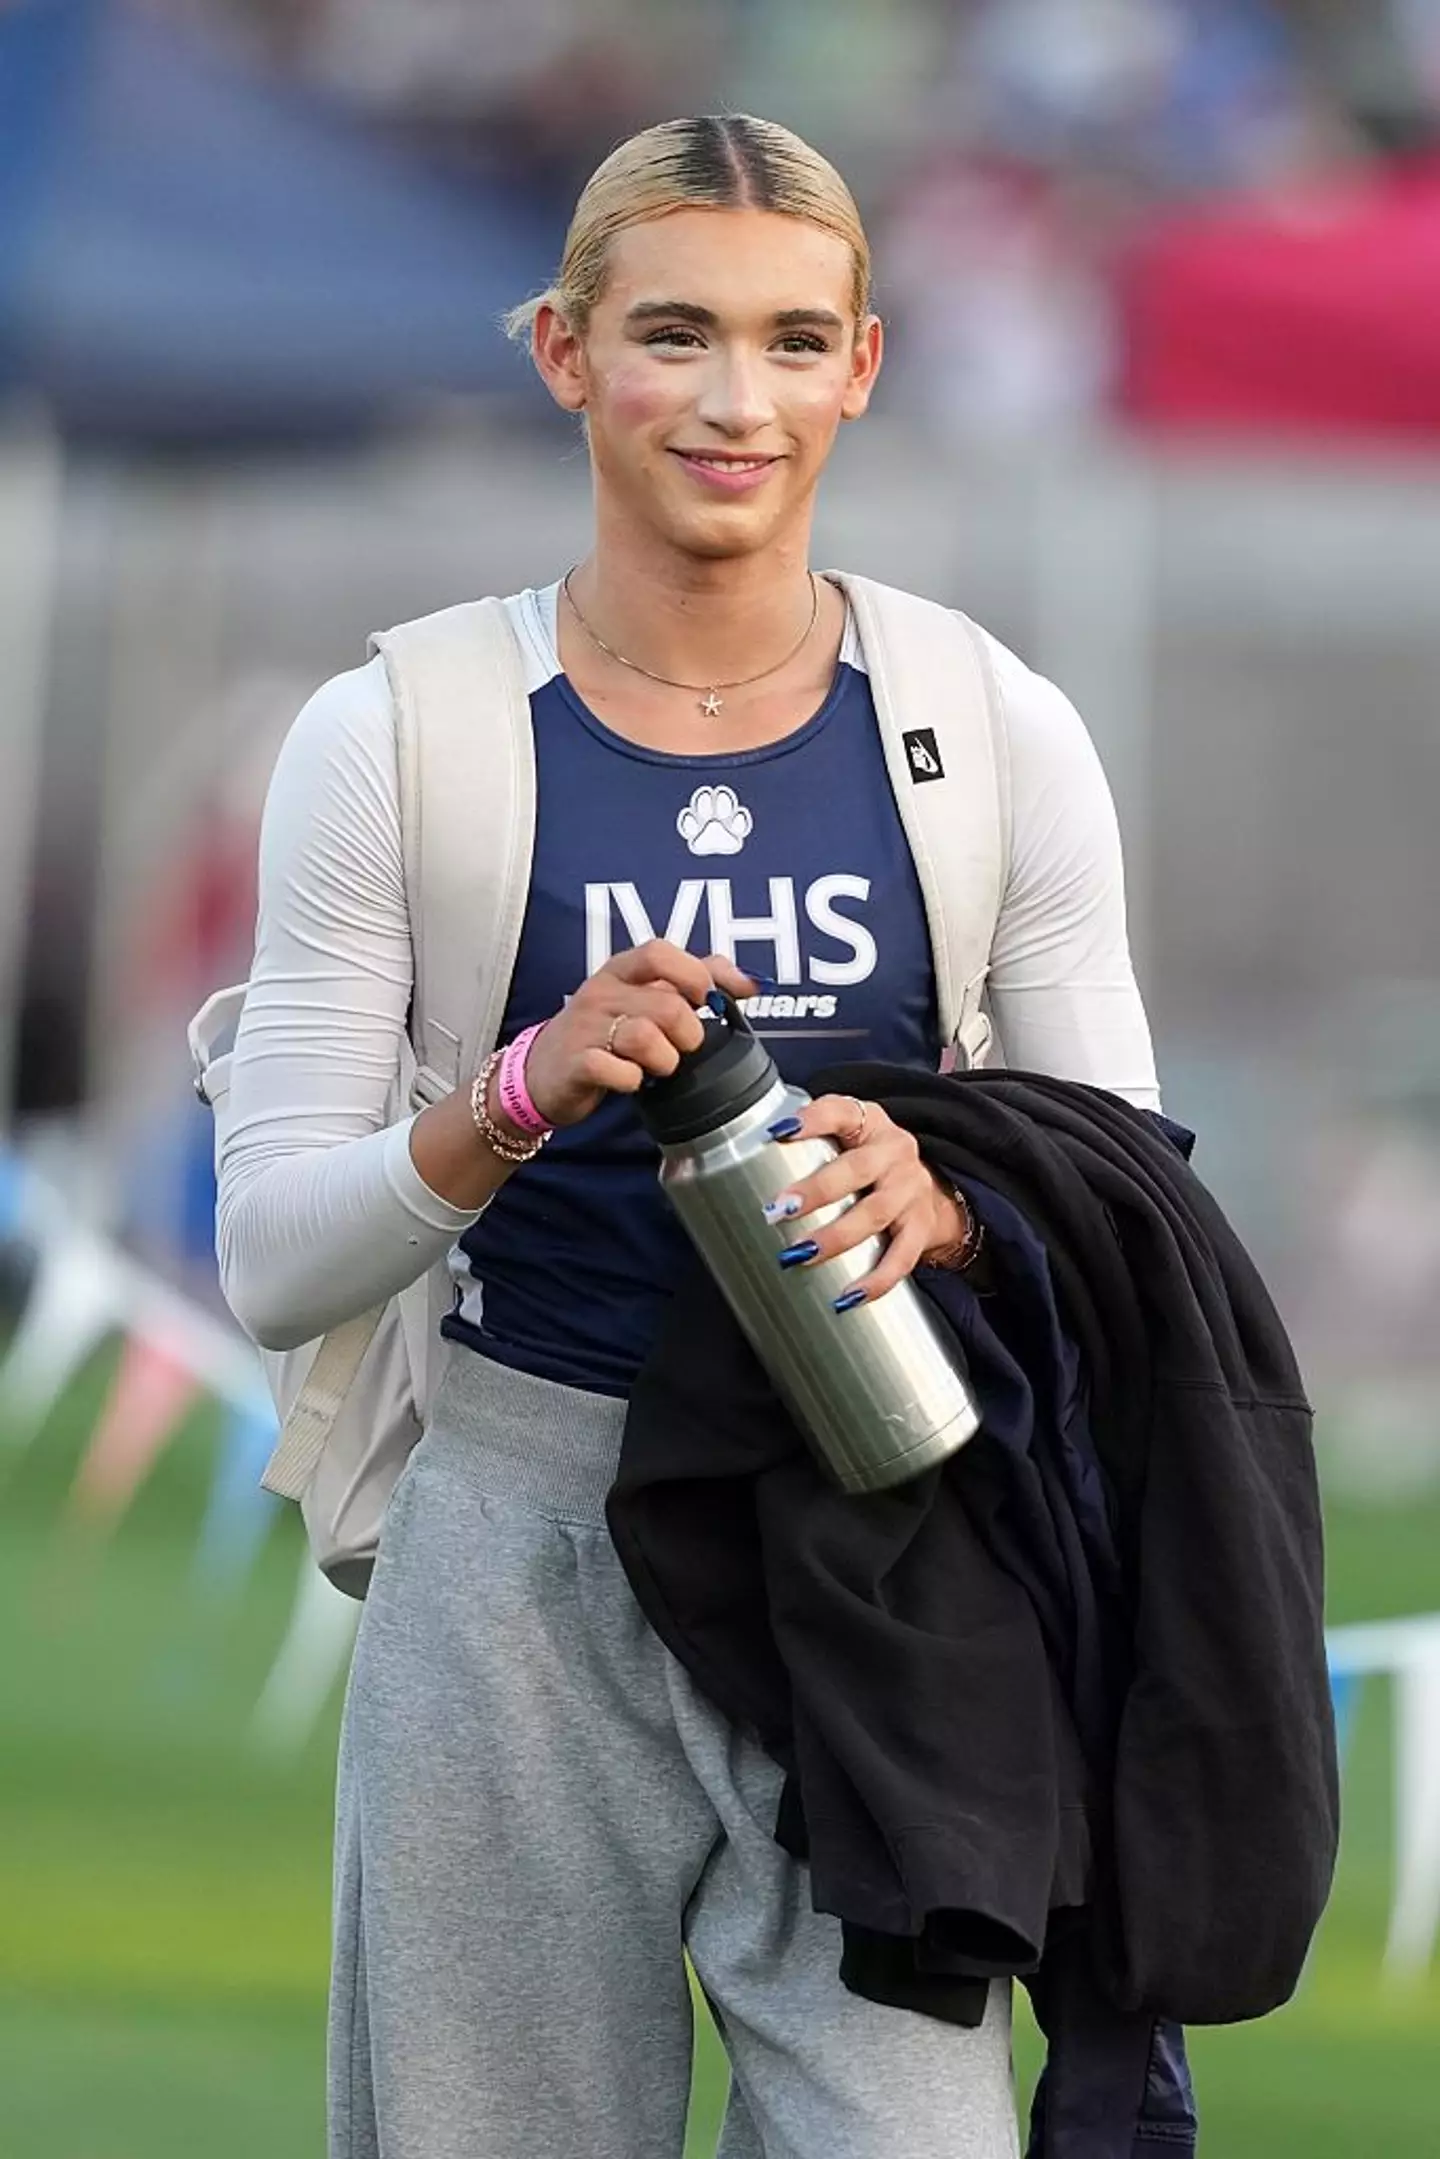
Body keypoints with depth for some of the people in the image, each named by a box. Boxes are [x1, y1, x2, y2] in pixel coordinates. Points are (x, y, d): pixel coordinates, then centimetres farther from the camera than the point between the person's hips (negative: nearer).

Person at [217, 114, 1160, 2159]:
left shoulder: (994, 731, 1)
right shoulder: (396, 740, -3)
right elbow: (272, 1264, -3)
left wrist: (949, 1201, -16)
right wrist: (521, 1103, -22)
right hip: (524, 1550, 0)